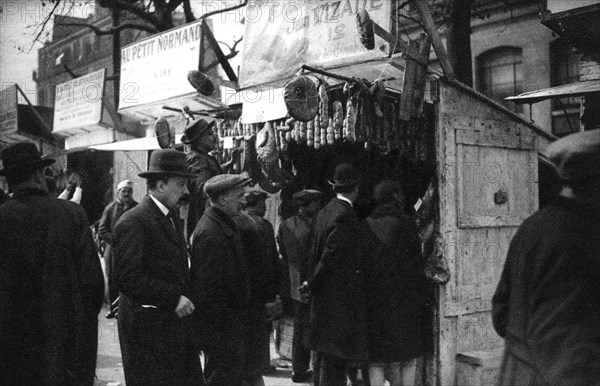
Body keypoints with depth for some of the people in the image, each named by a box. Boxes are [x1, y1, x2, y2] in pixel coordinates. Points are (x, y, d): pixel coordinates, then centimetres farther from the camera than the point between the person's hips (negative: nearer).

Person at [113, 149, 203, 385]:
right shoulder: (133, 222, -15)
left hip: (177, 325, 8)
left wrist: (185, 299, 6)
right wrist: (173, 298, -21)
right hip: (148, 331, -8)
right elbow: (128, 279, -21)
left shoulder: (172, 218, 14)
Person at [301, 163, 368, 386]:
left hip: (323, 298, 9)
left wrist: (312, 283, 13)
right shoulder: (344, 215, -17)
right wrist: (311, 285, -7)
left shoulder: (324, 212, 9)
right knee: (335, 359, -2)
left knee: (324, 355, 18)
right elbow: (330, 256, -18)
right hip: (340, 300, -9)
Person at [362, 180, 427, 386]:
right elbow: (417, 266, -7)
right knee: (406, 362, 10)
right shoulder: (407, 224, -6)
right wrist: (419, 301, 0)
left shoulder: (365, 226, 1)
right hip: (402, 305, -2)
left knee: (376, 363, 8)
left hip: (372, 304, 2)